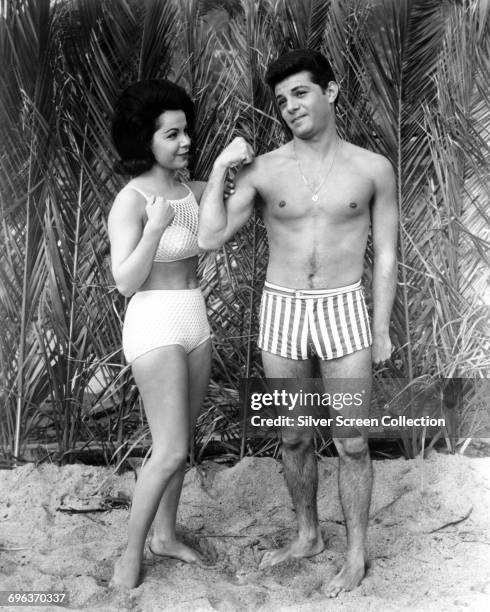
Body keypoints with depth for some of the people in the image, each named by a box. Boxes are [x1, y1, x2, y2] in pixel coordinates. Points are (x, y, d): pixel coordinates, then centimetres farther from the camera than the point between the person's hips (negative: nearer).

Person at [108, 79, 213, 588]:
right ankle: (132, 552, 13)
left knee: (179, 443, 15)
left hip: (195, 324, 7)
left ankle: (164, 534, 32)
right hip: (155, 327, -7)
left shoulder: (193, 191, 6)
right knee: (170, 453, -6)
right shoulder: (130, 201, -14)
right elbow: (125, 282, -17)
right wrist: (154, 227, -26)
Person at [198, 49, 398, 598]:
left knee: (350, 443, 5)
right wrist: (219, 167, -11)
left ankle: (357, 553, 25)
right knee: (293, 438, 14)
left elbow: (385, 254, 3)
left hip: (343, 315, -2)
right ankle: (307, 536, 36)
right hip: (280, 313, 2)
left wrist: (381, 330, 1)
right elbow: (210, 239, -9)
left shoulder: (373, 169, -2)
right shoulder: (262, 169, -2)